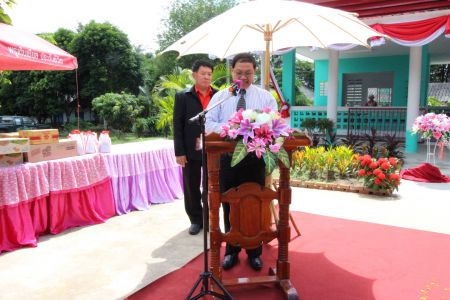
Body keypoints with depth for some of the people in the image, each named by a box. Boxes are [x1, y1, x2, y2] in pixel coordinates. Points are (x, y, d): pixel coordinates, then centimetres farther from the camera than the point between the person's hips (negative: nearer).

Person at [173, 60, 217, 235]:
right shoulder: (183, 97, 2)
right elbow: (177, 125, -2)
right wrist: (179, 152, -7)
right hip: (191, 151, -1)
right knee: (191, 188, 8)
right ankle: (196, 220, 25)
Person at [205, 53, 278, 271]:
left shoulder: (266, 97, 6)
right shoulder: (219, 97, 8)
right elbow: (209, 124, -3)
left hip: (255, 159, 0)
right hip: (227, 158, 1)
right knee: (229, 207, 10)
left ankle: (254, 253, 26)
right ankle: (231, 251, 28)